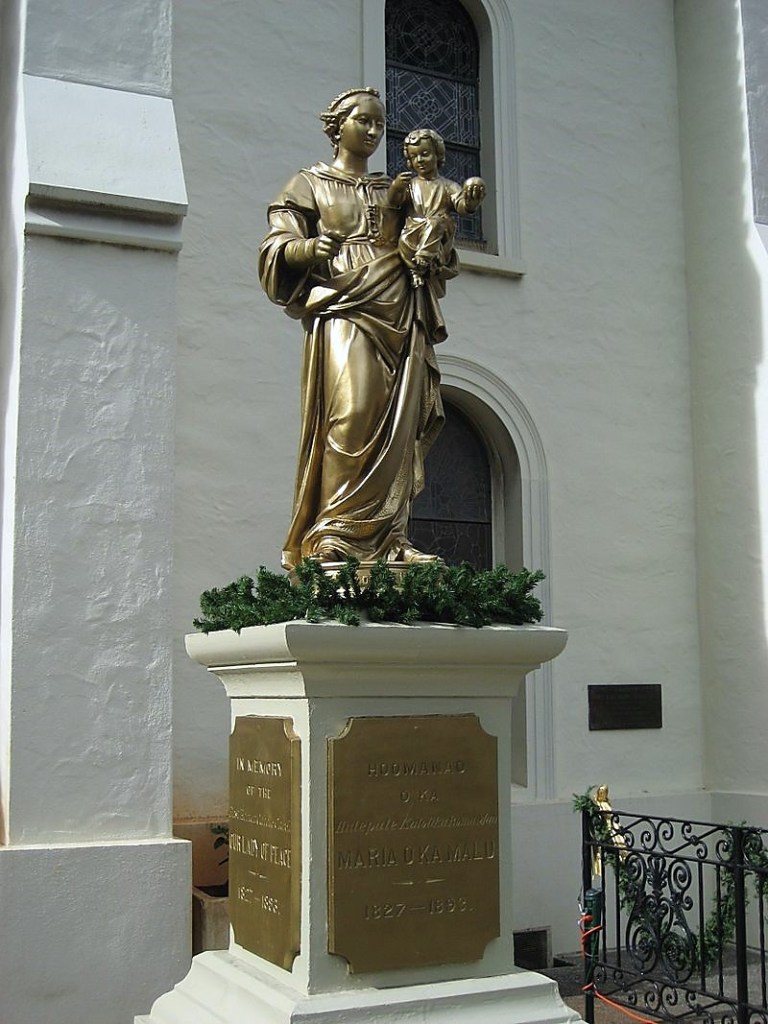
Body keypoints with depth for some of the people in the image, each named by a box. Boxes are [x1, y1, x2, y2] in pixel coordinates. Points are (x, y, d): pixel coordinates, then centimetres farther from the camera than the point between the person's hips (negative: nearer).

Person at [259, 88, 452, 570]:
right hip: (343, 312, -5)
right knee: (350, 414, -20)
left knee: (397, 424, -5)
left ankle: (389, 537, -6)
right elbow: (278, 247, 3)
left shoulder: (393, 191, 27)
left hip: (398, 317, 5)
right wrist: (309, 248, -20)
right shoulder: (310, 184, 14)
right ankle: (334, 535, -20)